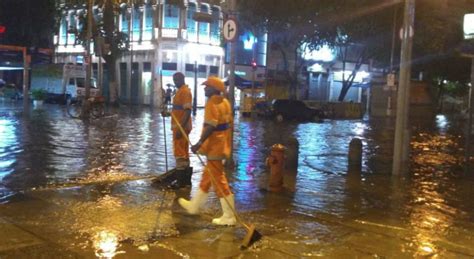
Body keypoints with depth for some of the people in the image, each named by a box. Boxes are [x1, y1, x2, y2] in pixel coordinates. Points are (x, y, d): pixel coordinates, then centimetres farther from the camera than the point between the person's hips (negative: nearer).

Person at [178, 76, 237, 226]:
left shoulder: (212, 103, -18)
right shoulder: (225, 102, 11)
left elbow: (210, 127, -27)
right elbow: (229, 124, 15)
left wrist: (199, 143, -28)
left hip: (214, 147, -10)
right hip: (222, 145, 10)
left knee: (219, 180, -4)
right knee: (207, 177, 20)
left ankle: (229, 216, 0)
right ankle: (194, 205, 35)